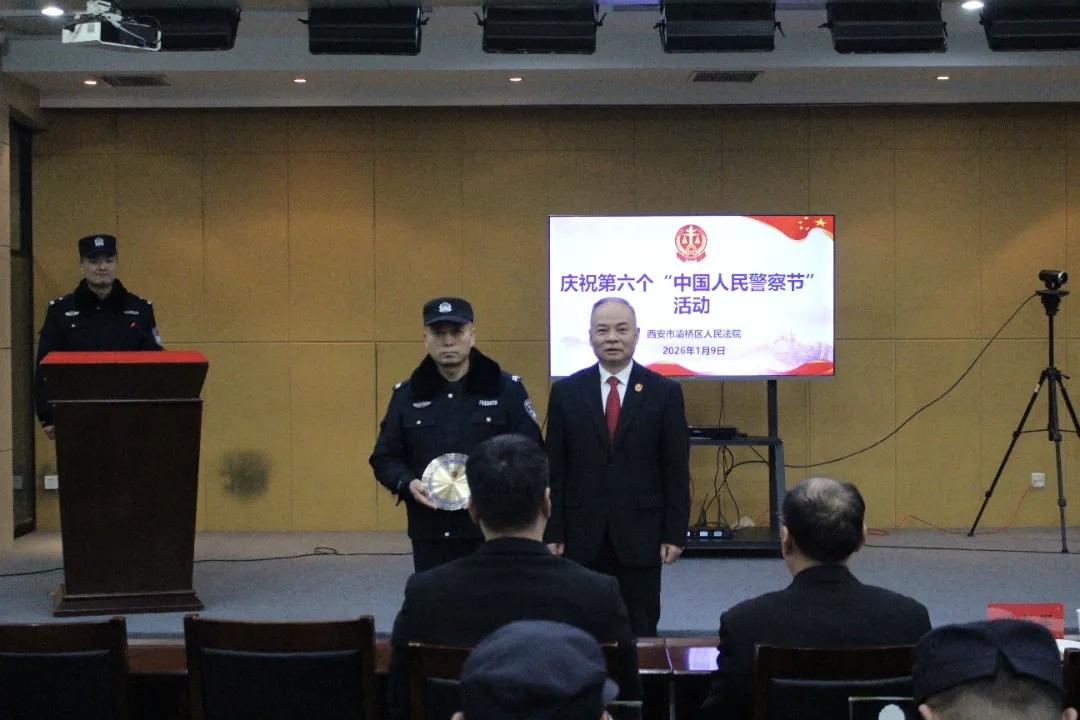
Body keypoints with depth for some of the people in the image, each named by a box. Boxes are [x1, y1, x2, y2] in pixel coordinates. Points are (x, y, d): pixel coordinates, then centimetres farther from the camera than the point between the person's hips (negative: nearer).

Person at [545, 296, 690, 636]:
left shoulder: (664, 392, 1)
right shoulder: (566, 392, 4)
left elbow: (677, 470, 1)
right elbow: (554, 469, 4)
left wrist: (675, 533, -4)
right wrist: (552, 532, -1)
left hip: (640, 535, -1)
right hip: (582, 537, 1)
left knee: (640, 632, 5)